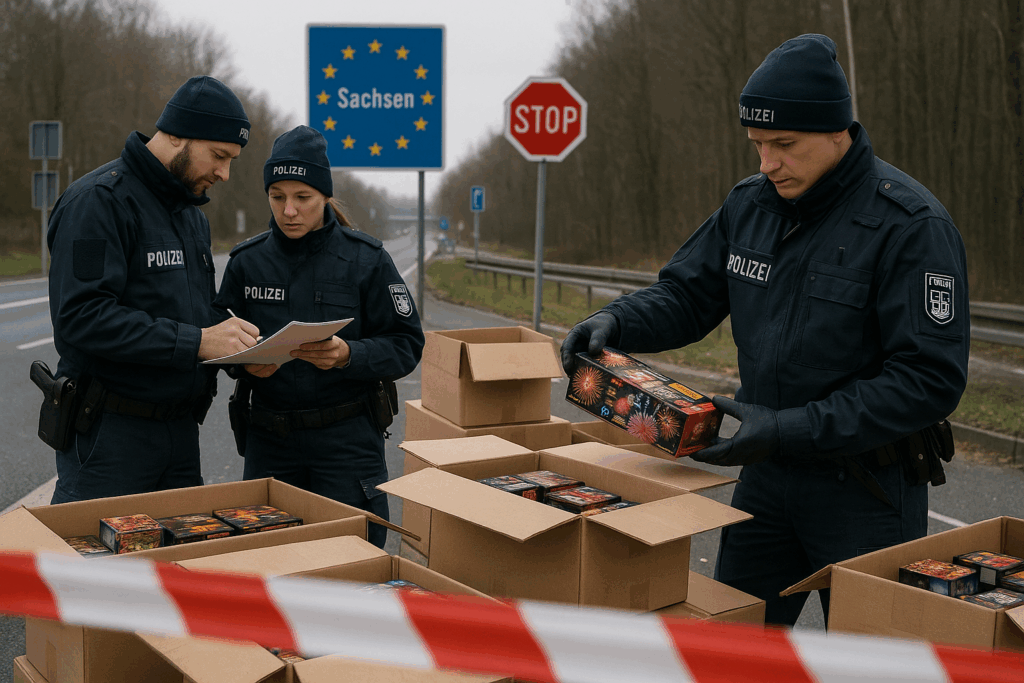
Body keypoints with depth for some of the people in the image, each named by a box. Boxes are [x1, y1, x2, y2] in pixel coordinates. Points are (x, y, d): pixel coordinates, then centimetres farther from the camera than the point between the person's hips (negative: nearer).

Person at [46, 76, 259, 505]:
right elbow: (82, 316, -24)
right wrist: (194, 342, -26)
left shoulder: (191, 213, 16)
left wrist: (239, 349, 0)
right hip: (110, 432, -8)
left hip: (181, 427, 8)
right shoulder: (99, 200, -13)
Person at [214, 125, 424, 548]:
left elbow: (406, 345, -4)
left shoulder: (365, 258, -4)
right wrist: (246, 362, -12)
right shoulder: (246, 261, 3)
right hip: (269, 438, 2)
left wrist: (348, 355, -21)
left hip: (347, 438, -2)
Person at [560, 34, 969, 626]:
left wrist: (789, 430, -28)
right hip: (766, 473, 6)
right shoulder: (750, 205, 1)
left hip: (867, 488, -5)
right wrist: (616, 322, -12)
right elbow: (686, 293, 10)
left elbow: (930, 380, -23)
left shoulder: (911, 224, -19)